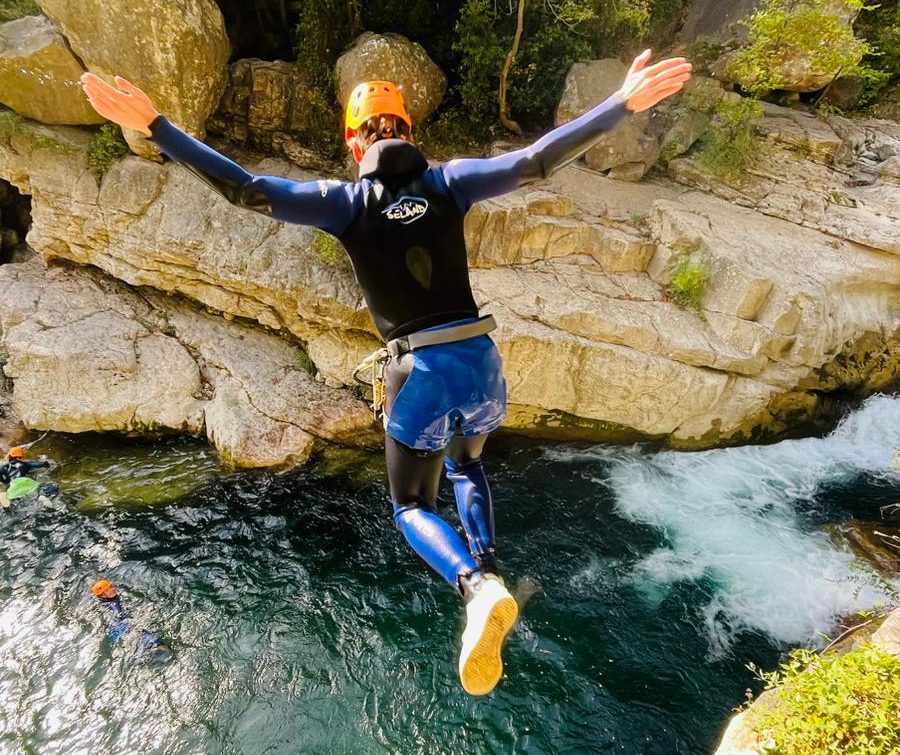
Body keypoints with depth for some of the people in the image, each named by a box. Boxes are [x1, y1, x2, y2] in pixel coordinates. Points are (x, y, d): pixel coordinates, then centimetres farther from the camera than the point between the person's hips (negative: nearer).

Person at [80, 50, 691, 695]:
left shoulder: (346, 200, -2)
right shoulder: (448, 182, 3)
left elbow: (247, 190, -9)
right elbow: (539, 159, -3)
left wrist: (154, 126, -3)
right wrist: (624, 102, 2)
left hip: (419, 374, -3)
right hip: (481, 362, 3)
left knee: (412, 506, 18)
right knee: (465, 465, 34)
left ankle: (476, 588, -11)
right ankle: (490, 571, 13)